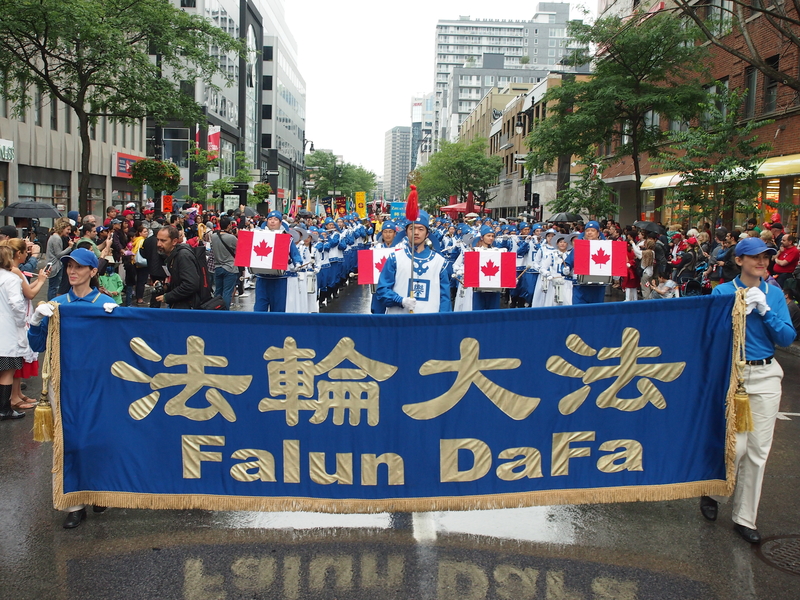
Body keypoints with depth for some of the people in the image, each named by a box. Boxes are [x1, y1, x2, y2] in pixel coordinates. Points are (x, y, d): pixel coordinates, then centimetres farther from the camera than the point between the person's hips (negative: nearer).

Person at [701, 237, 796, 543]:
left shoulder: (774, 294, 6)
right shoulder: (722, 292, -4)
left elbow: (788, 338, 0)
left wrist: (765, 311, -12)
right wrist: (740, 309, -19)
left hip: (766, 375, 4)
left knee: (758, 449, 5)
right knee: (736, 444, -7)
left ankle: (745, 518, 18)